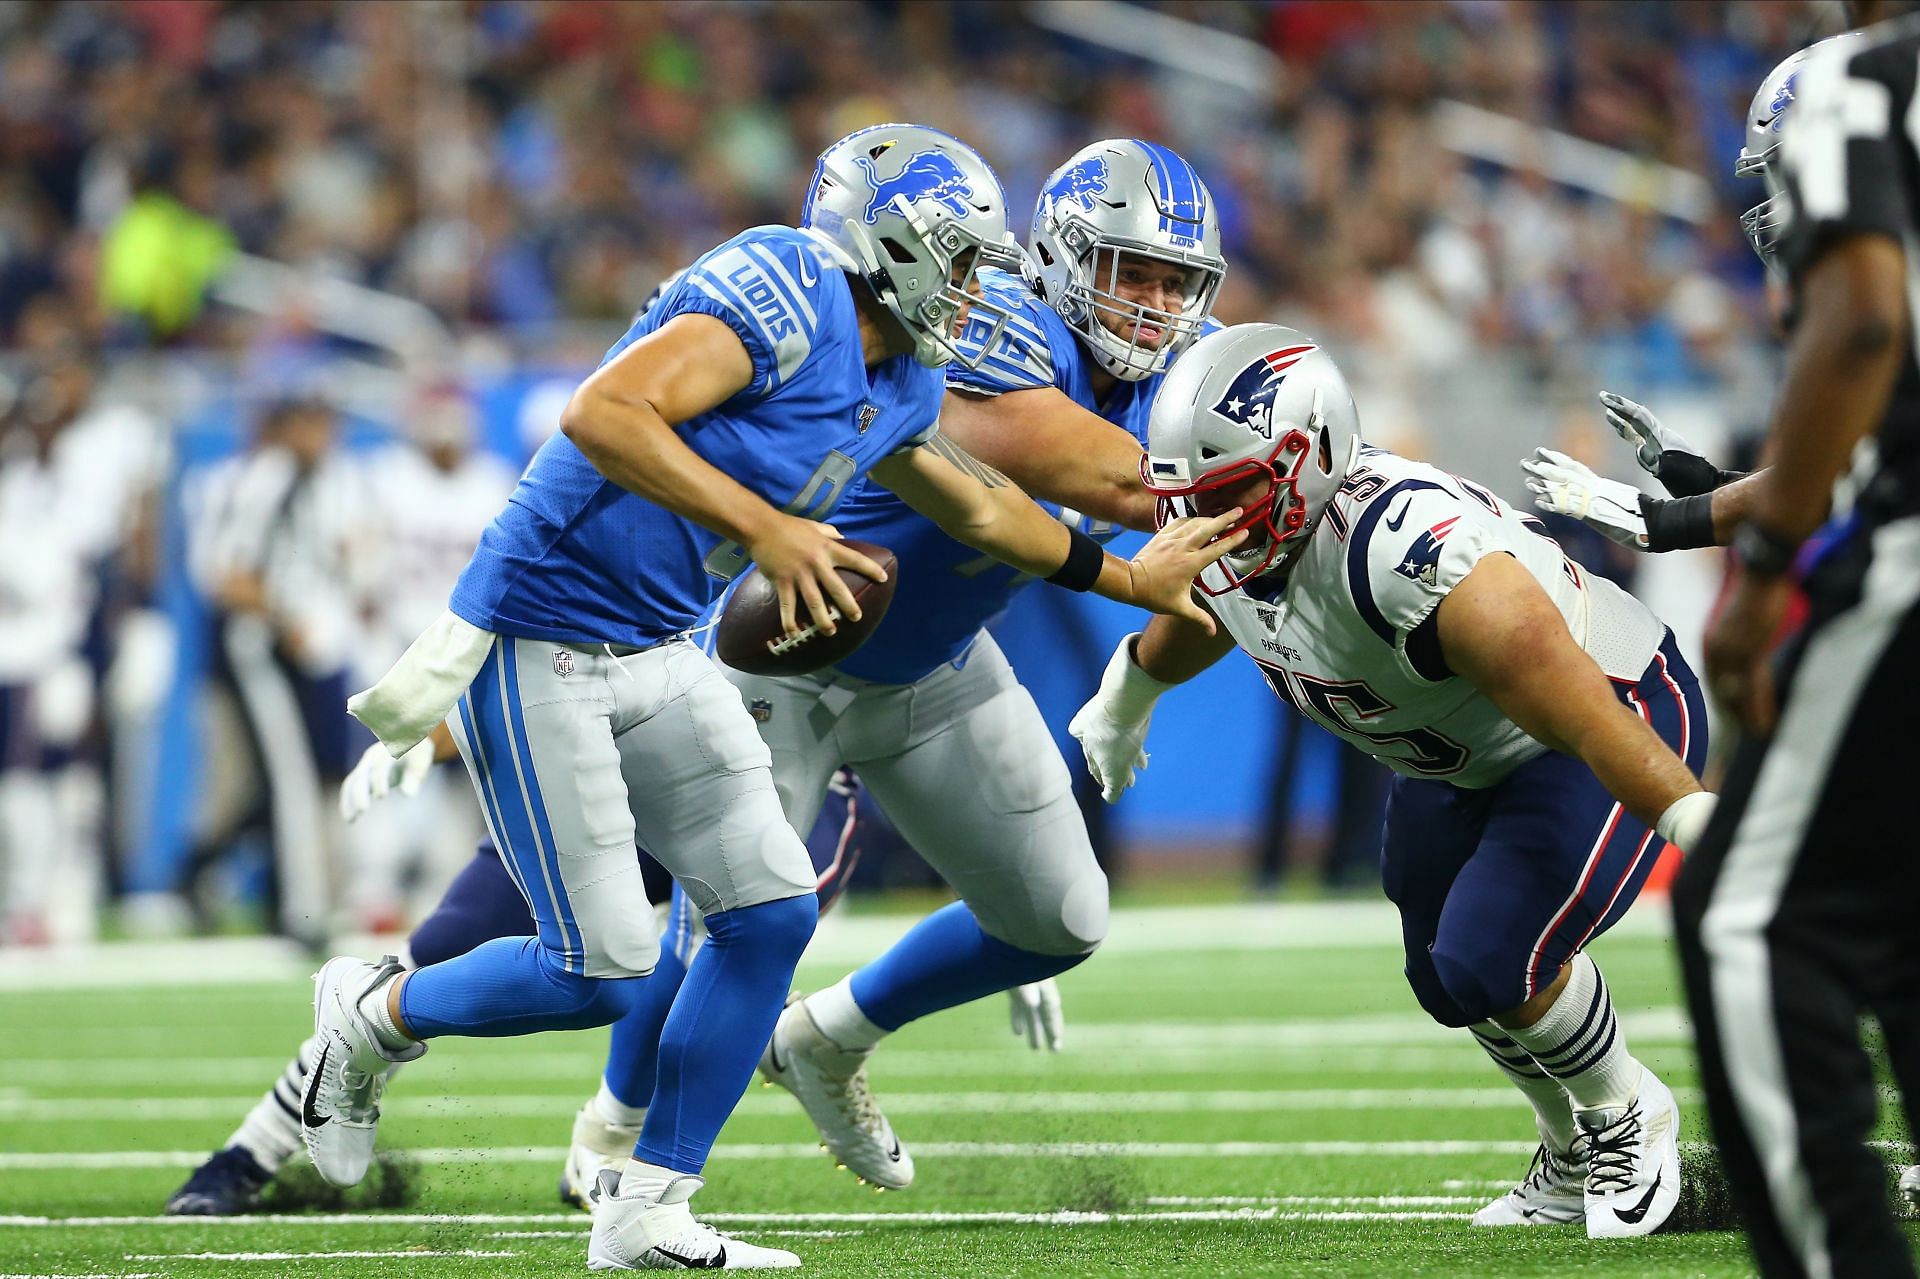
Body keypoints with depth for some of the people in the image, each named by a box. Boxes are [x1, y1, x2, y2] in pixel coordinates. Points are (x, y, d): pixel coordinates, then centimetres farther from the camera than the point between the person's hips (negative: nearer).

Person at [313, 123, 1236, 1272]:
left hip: (660, 654, 9)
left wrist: (1130, 579, 37)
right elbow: (602, 415, -32)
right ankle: (376, 1015, 19)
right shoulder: (787, 294, -20)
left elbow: (980, 508, 29)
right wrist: (762, 526, -34)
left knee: (771, 912, 4)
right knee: (601, 972, -8)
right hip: (541, 647, -9)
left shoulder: (898, 389, 9)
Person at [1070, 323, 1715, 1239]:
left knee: (1492, 961, -22)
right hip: (1459, 764, 9)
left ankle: (1628, 1120, 8)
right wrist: (1129, 693, 37)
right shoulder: (1239, 541, -12)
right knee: (1448, 984, 14)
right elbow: (1202, 613, 16)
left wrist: (1687, 812, -56)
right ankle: (1574, 1162, 40)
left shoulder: (1397, 541, -41)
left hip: (1616, 716, -9)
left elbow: (1551, 680, -49)